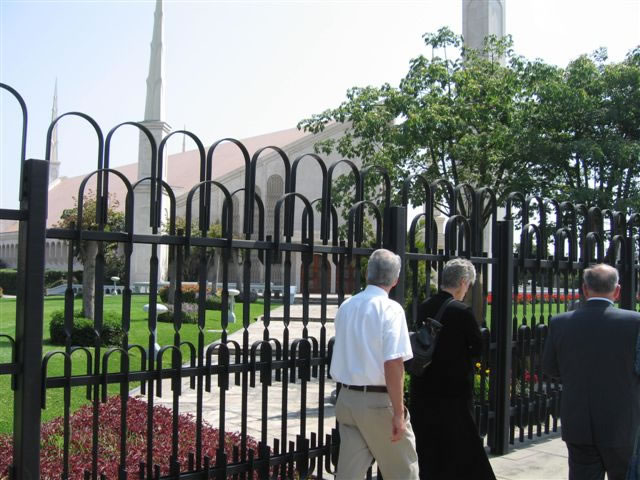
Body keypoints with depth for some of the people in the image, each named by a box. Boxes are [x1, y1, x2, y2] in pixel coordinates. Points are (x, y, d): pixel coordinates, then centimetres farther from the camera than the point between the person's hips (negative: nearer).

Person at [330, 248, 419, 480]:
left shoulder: (345, 307, 6)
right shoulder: (390, 309, -13)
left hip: (346, 398, 6)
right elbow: (393, 363, -21)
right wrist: (398, 412, -17)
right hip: (378, 401, -6)